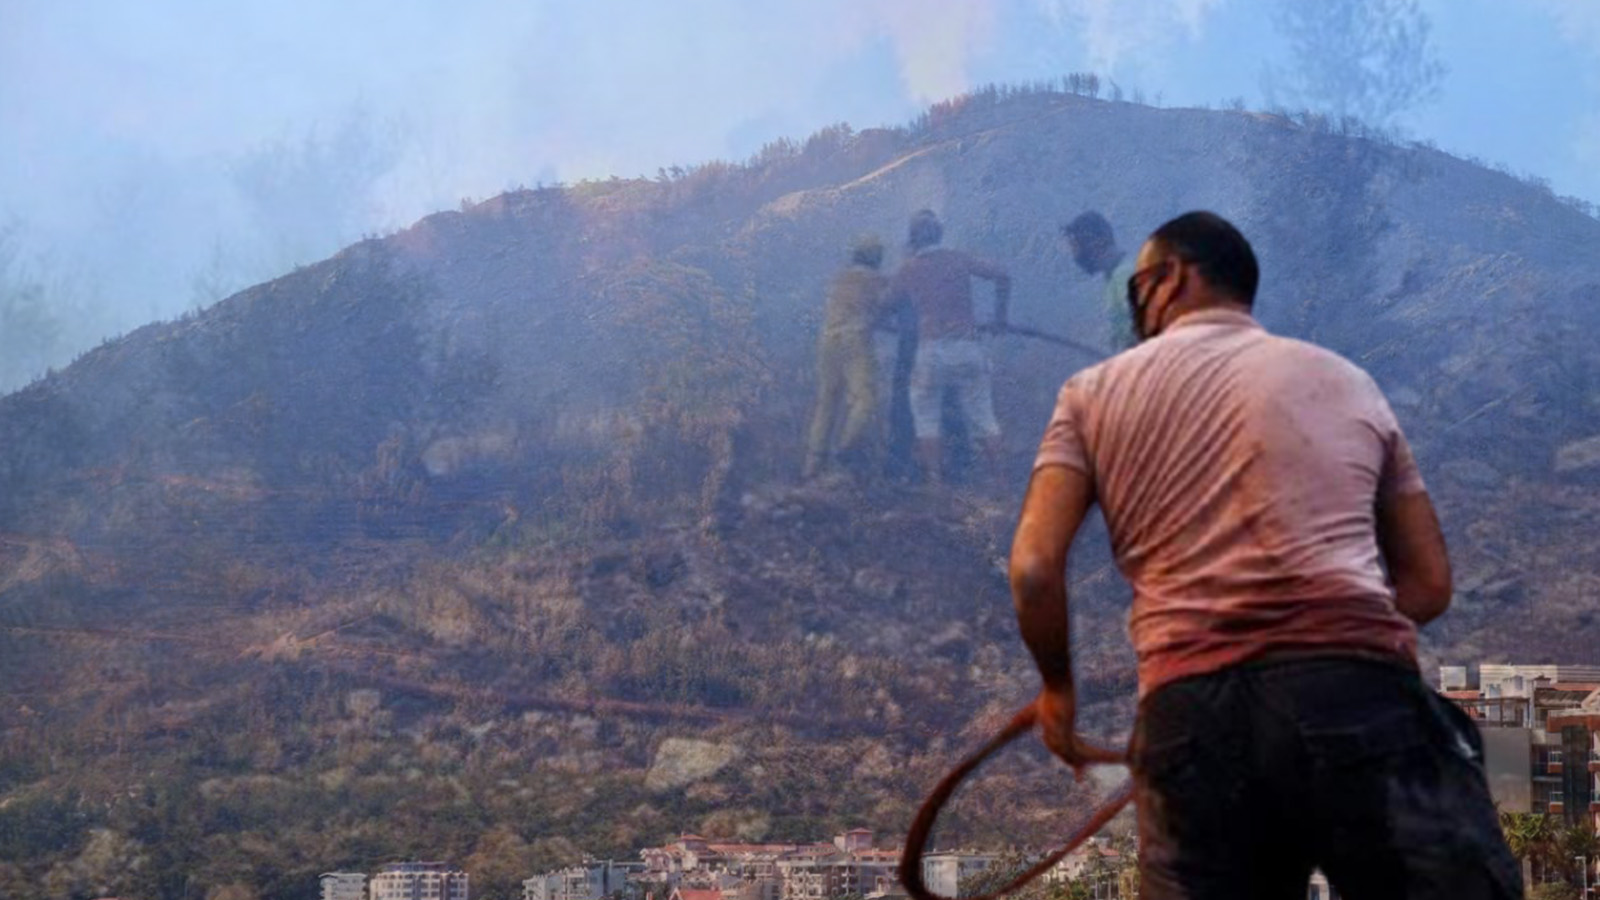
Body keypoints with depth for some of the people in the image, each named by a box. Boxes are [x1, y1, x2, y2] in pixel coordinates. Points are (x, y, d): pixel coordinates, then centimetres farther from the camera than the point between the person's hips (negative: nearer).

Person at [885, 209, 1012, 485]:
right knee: (981, 415, 8)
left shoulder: (907, 270, 5)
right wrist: (999, 317, 14)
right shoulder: (959, 259, 8)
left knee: (926, 417, 6)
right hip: (968, 347, 2)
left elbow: (889, 305, 10)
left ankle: (935, 479, -4)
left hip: (931, 350, -2)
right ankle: (998, 474, 4)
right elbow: (1001, 276, 5)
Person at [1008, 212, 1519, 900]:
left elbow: (1034, 570, 6)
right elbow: (1429, 583, 19)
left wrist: (1057, 686, 23)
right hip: (1362, 696, 0)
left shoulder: (1095, 392, 18)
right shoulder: (1346, 380, 22)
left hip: (1189, 716, 0)